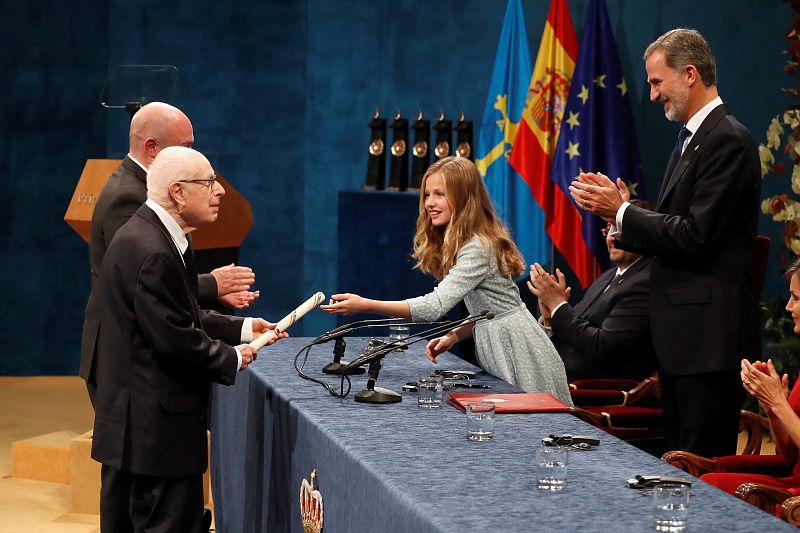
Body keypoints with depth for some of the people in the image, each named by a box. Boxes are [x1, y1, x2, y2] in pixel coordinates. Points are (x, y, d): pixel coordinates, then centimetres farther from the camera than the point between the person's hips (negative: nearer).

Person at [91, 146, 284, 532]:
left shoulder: (146, 235, 11)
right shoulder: (152, 253, -22)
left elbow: (179, 317, 17)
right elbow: (174, 338, -23)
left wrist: (241, 328, 10)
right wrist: (232, 359, -9)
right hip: (157, 427, -11)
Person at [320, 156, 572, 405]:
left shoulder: (478, 248, -22)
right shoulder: (466, 243, 10)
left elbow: (436, 305, -30)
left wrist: (365, 305, -34)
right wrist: (454, 336, -2)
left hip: (515, 348, -9)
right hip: (494, 344, 9)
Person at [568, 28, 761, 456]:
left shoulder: (728, 140, -14)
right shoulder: (690, 139, 17)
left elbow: (694, 238, -21)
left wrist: (621, 210, -12)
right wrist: (619, 211, 1)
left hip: (709, 336, -10)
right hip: (679, 334, 10)